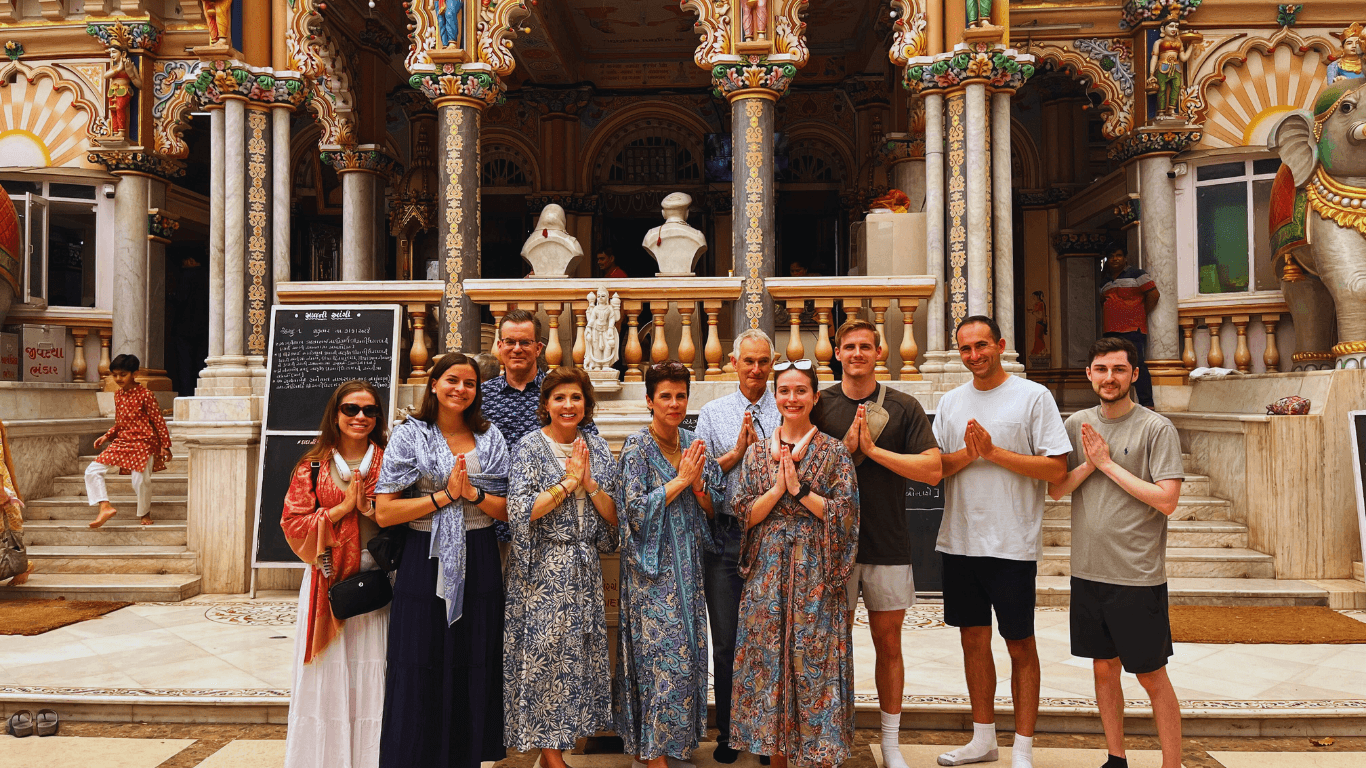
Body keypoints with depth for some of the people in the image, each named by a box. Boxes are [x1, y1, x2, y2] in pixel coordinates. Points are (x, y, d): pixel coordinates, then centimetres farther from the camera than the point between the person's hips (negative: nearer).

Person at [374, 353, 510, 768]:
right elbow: (384, 513, -7)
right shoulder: (409, 435, 0)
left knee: (473, 668, 7)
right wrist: (444, 496, -13)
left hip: (478, 564, 2)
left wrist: (472, 493, -12)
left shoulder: (490, 437, 7)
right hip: (425, 560, -2)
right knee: (421, 671, 2)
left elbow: (509, 510, 5)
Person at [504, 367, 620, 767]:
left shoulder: (598, 448, 7)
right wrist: (568, 482, -16)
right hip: (543, 570, -5)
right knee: (544, 653, -1)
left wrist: (589, 483, -11)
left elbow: (614, 516, 4)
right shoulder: (530, 447, -6)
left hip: (584, 569, 5)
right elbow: (519, 512, -18)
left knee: (582, 653, 8)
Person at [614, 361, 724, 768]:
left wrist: (697, 482, -10)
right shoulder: (637, 447, -8)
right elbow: (635, 508, -16)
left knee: (688, 649, 9)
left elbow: (714, 507, 9)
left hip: (687, 563, 6)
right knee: (662, 652, -5)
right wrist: (680, 479, -15)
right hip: (652, 568, -6)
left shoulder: (694, 444, 9)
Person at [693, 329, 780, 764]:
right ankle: (727, 733, 23)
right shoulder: (713, 413, 9)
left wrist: (760, 448, -11)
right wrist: (736, 452, -7)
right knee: (726, 641, 8)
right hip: (725, 536, 1)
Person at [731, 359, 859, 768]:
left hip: (816, 574, -2)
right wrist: (778, 488, -12)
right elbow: (746, 513, 3)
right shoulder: (757, 452, 8)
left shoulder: (833, 452, 0)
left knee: (815, 661, 0)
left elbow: (844, 512, -6)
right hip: (767, 571, 3)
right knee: (767, 660, 6)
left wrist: (799, 489, -14)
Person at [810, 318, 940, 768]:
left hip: (888, 544, 0)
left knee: (888, 643, 10)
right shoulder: (819, 406, 3)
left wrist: (872, 448, -14)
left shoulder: (903, 407, 1)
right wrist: (845, 446, -14)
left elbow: (932, 471, -8)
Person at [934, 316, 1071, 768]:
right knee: (973, 640, 13)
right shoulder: (950, 402, 10)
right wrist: (968, 453, -12)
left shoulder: (1033, 396, -4)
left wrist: (993, 451, -16)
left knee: (1020, 645, 5)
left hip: (1013, 544, -4)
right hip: (960, 541, 5)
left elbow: (1057, 469, -11)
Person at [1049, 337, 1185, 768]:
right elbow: (1054, 489, 5)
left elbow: (1167, 501, -15)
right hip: (1088, 571, 5)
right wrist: (1089, 464, -11)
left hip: (1138, 575, -5)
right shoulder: (1077, 425, 6)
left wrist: (1109, 464, -14)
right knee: (1104, 668, 15)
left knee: (1152, 676, 5)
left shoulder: (1157, 429, -8)